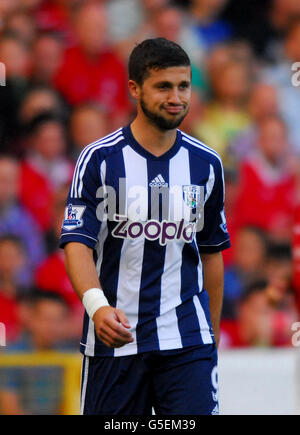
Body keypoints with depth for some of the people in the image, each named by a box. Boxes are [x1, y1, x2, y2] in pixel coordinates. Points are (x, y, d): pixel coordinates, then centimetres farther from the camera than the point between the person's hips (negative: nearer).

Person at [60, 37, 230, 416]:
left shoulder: (206, 164, 8)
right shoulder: (100, 158, -3)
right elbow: (77, 243, -10)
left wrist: (212, 336, 17)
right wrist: (97, 305, -29)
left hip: (188, 341, 2)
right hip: (113, 341, -2)